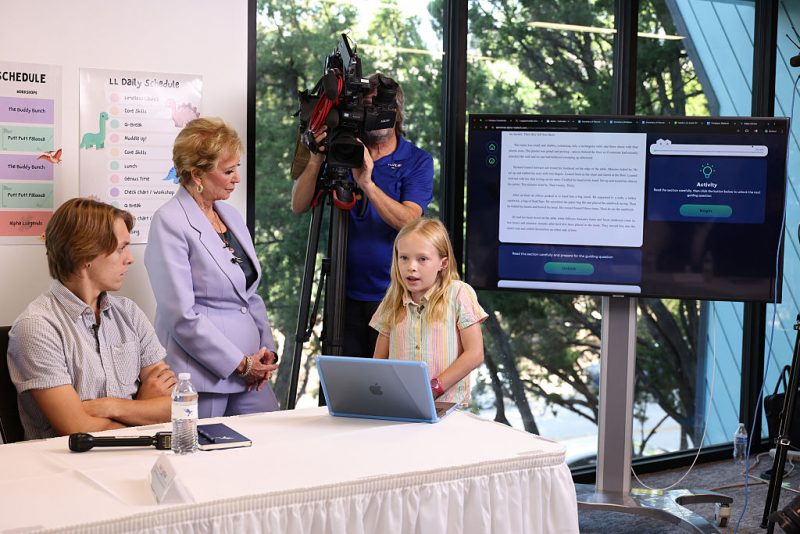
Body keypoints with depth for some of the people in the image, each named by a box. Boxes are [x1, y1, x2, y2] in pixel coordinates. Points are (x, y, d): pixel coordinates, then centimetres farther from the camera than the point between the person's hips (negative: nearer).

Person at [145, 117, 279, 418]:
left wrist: (267, 351, 3)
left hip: (250, 373, 7)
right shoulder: (170, 222, -10)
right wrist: (240, 363, -13)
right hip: (202, 376, -7)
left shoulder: (231, 216, 14)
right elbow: (182, 315, -16)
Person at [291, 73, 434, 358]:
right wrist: (316, 160, -15)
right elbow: (298, 206, -1)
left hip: (394, 293, -2)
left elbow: (407, 220, -17)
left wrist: (367, 183, -28)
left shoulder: (417, 161, -1)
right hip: (346, 294, 2)